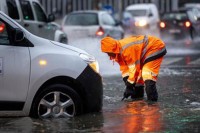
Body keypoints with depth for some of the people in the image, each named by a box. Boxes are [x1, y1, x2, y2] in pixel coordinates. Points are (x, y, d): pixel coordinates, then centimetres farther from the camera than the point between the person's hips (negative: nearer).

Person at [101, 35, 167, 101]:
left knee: (147, 74, -22)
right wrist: (127, 83, -13)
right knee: (138, 73, 11)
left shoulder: (126, 49, -33)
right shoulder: (118, 53, -3)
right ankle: (137, 96, 23)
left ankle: (152, 98, -20)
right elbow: (124, 68, -1)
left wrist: (130, 85, -22)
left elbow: (134, 69, -29)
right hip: (145, 51, 10)